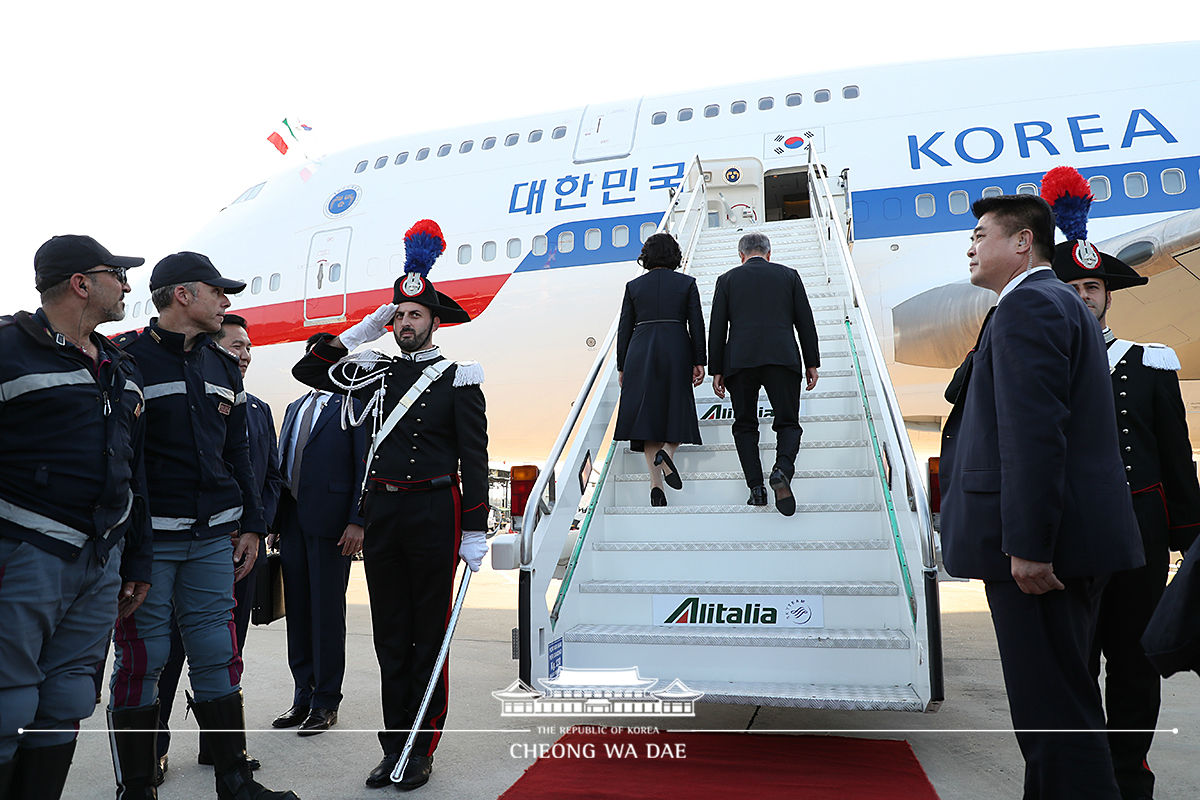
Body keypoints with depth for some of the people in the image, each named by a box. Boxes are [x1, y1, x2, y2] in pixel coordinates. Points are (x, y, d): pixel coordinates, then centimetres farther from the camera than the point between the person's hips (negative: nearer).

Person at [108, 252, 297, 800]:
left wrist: (250, 525, 14)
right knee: (142, 661, 3)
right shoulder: (126, 359, -4)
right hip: (147, 539, -5)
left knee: (217, 657, 8)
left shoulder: (223, 368, 15)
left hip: (214, 538, 5)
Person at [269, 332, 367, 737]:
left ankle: (326, 703, 13)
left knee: (327, 612, 0)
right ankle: (303, 697, 24)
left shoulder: (354, 405, -3)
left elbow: (365, 467, -9)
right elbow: (282, 465, 20)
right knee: (298, 611, 12)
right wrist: (275, 520, 13)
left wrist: (357, 521, -17)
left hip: (330, 522, -7)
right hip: (293, 521, 7)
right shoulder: (295, 408, 20)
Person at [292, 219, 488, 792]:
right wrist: (359, 333, 7)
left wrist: (474, 532, -9)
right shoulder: (375, 373, 11)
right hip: (381, 514, 5)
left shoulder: (459, 380, -1)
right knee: (390, 636, 11)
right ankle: (393, 749, 23)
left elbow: (474, 461, -4)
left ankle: (420, 751, 17)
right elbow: (307, 371, 16)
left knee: (428, 636, 5)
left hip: (434, 514, -4)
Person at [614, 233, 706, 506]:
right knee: (676, 411, 12)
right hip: (677, 351, -1)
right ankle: (666, 453, -18)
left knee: (647, 413, 2)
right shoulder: (686, 283, 6)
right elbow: (696, 324, 0)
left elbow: (624, 329, 7)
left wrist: (621, 367, 11)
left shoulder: (633, 286, 8)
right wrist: (699, 361, 2)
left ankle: (656, 485, -5)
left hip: (640, 353, 1)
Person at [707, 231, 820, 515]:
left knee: (745, 425, 12)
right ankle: (782, 470, -20)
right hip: (782, 359, 0)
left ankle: (756, 487, 3)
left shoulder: (727, 279, 11)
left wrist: (716, 370, 8)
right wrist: (812, 363, 13)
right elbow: (805, 322, 9)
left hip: (739, 362, 0)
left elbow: (717, 329, 6)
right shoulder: (789, 275, 13)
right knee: (787, 423, 7)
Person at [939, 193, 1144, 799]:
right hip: (1070, 537, 11)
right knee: (1054, 698, 19)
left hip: (1042, 537, -11)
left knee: (1053, 706, -4)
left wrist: (1027, 545, -24)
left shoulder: (1027, 304, -12)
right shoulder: (1057, 301, 21)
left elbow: (1034, 433, -22)